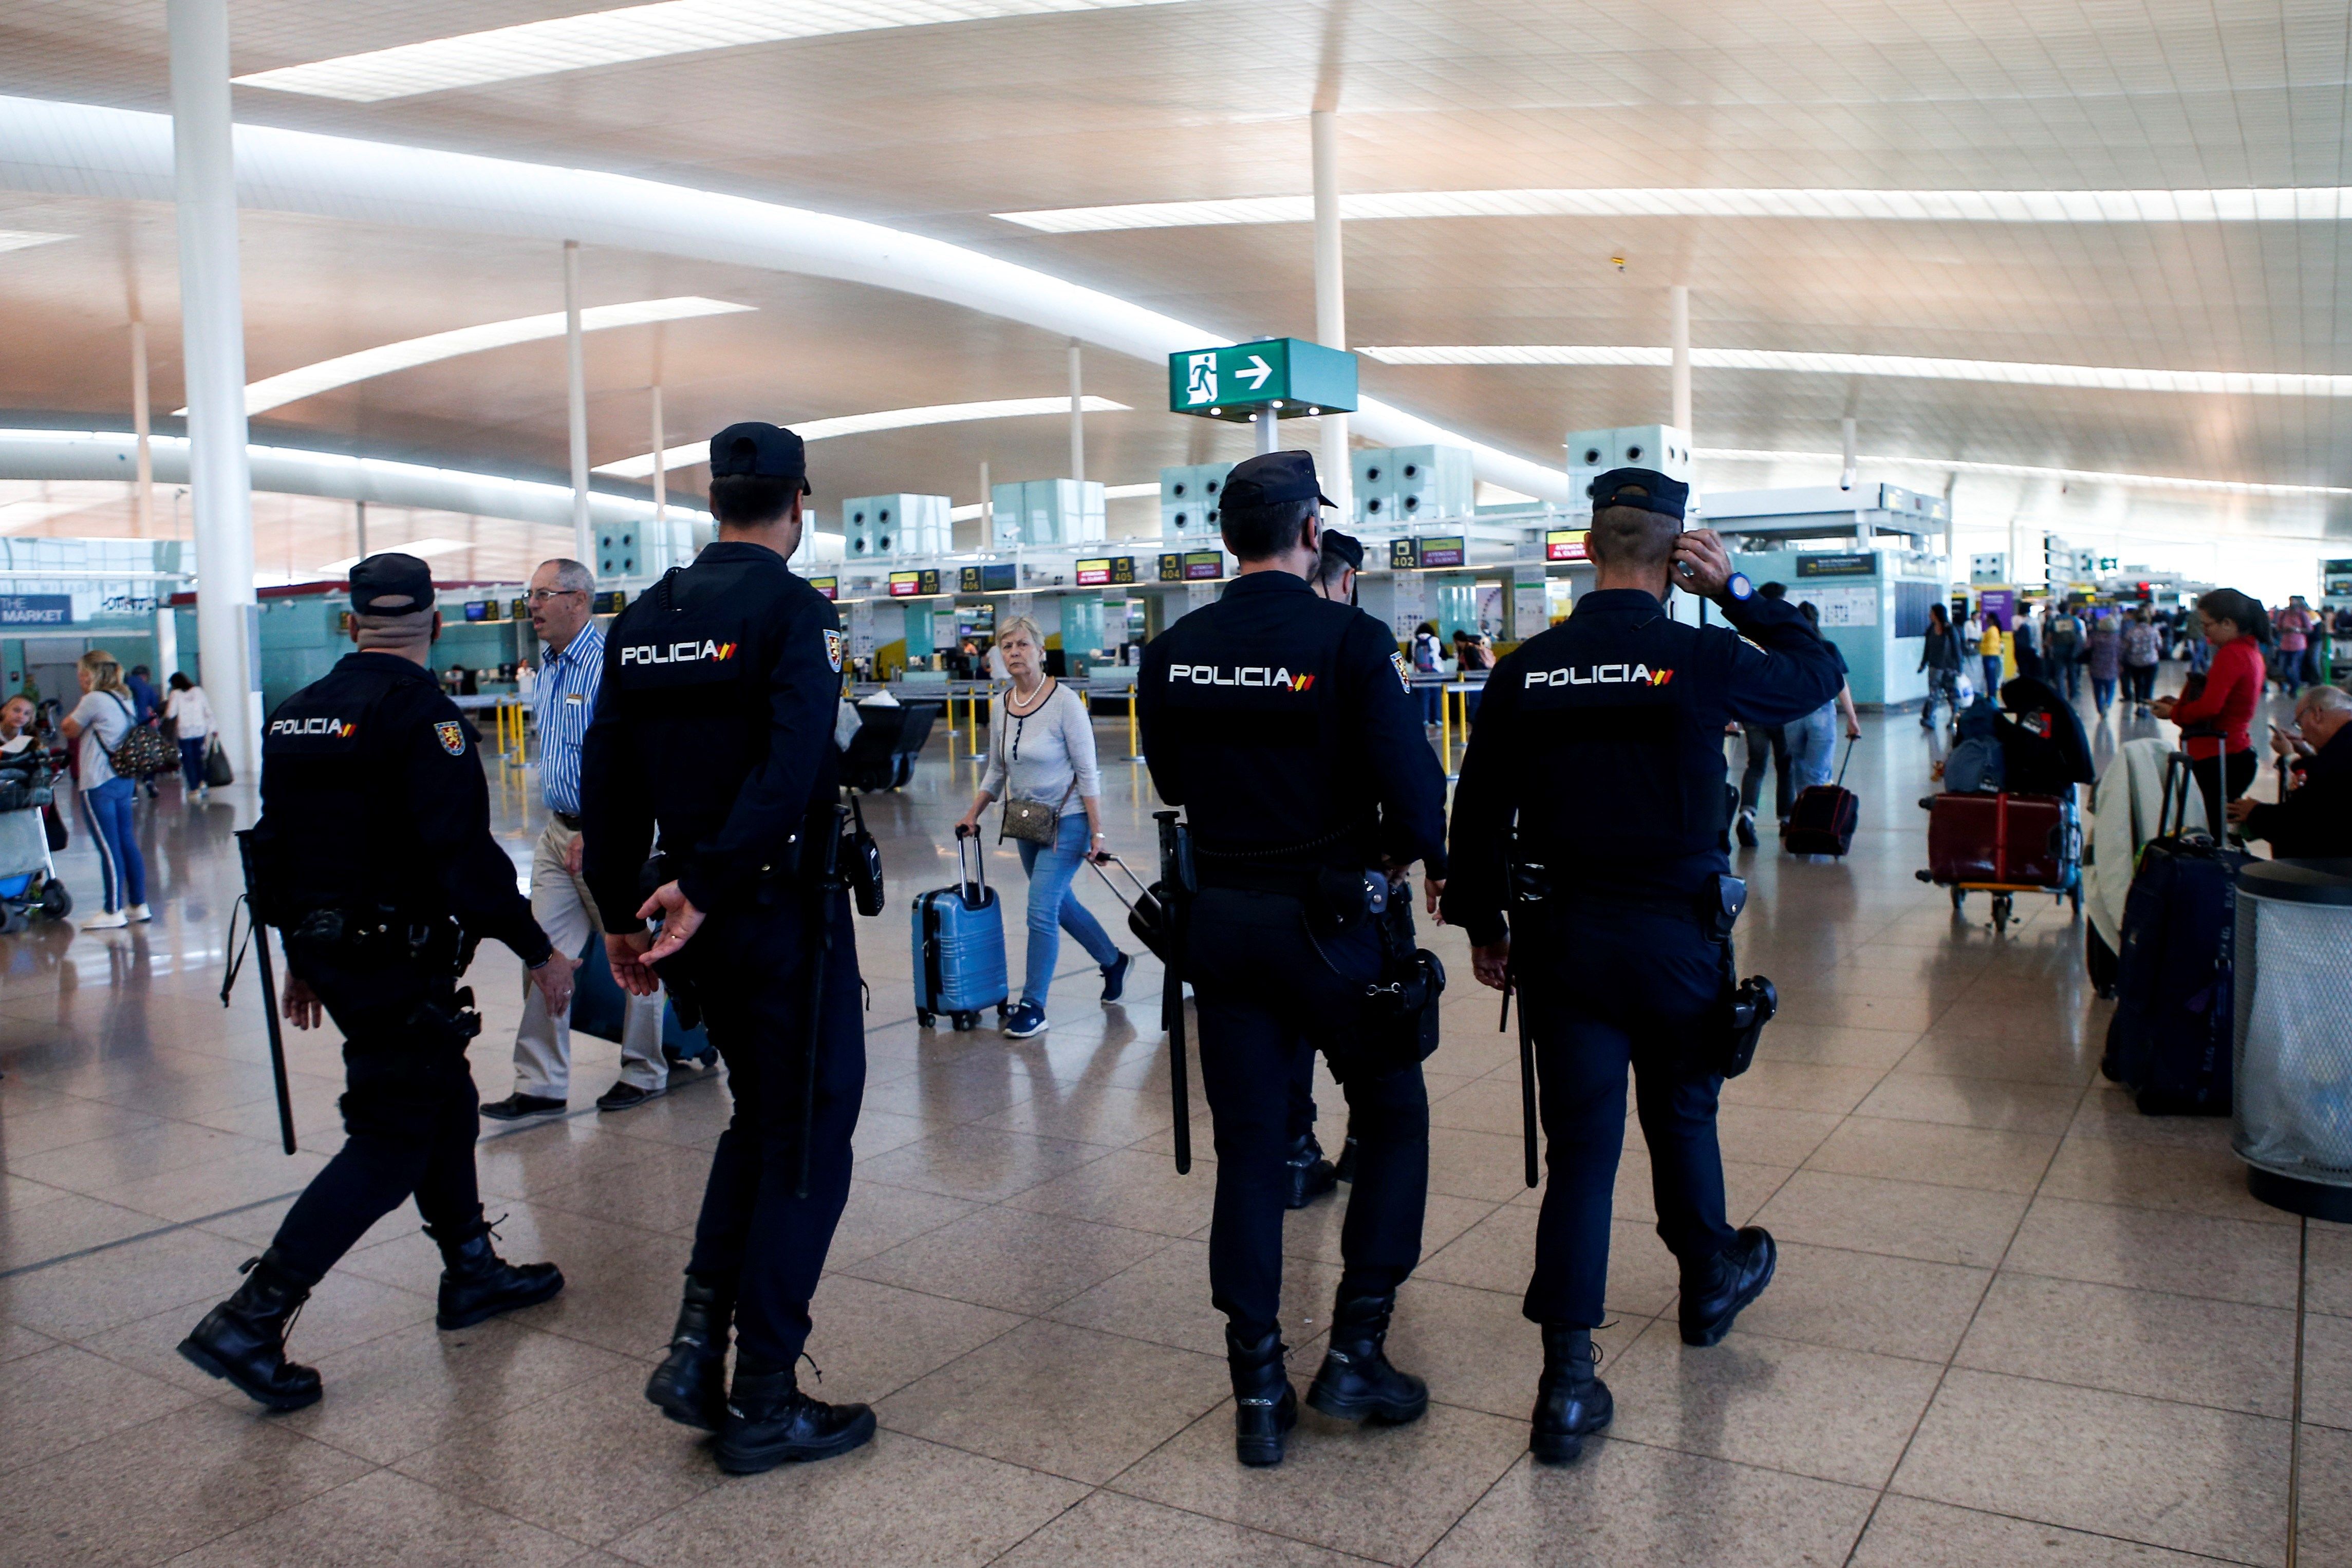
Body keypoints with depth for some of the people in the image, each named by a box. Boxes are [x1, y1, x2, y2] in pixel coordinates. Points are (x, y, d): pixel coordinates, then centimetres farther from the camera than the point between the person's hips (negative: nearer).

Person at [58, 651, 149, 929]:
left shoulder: (94, 700, -12)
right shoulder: (124, 698, 12)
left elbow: (70, 730, -1)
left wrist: (84, 696, 3)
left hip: (99, 784, -8)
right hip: (124, 779, 8)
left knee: (108, 848, -4)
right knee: (127, 844, 11)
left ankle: (113, 911, 0)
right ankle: (138, 905, 14)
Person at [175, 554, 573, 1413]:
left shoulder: (297, 714, 10)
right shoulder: (421, 713, -16)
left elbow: (273, 847, 16)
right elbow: (464, 851, -23)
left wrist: (298, 956, 25)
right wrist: (537, 950, -16)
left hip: (331, 952, 9)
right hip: (400, 963, -9)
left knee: (444, 1101, 20)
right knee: (392, 1141, -2)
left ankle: (472, 1272, 31)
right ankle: (250, 1321, -4)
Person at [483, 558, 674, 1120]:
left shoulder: (611, 664, -15)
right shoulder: (545, 671, 13)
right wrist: (564, 824, 15)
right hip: (560, 830, 8)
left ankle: (644, 1073, 19)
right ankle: (540, 1085, 7)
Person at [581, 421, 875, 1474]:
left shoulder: (644, 620, 8)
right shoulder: (795, 610, -12)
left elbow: (606, 776, 8)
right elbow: (790, 770, -26)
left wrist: (619, 911, 13)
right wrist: (708, 887, -20)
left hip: (703, 920, 7)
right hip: (787, 912, -7)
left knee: (758, 1117, 24)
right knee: (807, 1140, 6)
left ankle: (697, 1345, 17)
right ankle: (763, 1402, 12)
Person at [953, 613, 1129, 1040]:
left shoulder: (1065, 702, -16)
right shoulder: (1000, 706, 3)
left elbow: (1087, 772, -15)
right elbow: (996, 771, 14)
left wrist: (1097, 832, -17)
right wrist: (972, 815, 9)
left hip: (1067, 821, -7)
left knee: (1041, 910, -11)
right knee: (1060, 904, 18)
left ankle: (1033, 1008, 0)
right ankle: (1113, 961, 41)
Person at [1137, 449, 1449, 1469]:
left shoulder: (1173, 654, 1)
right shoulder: (1350, 640, -14)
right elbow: (1412, 785, -16)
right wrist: (1421, 854, 3)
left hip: (1222, 917, 4)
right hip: (1330, 917, -4)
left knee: (1247, 1144, 11)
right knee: (1392, 1116, 16)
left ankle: (1258, 1390, 16)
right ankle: (1356, 1349, 14)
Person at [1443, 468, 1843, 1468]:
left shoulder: (1526, 671, -2)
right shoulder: (1704, 658, -9)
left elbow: (1478, 810, 1)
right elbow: (1821, 673, 9)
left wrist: (1483, 924, 12)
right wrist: (1736, 590, 8)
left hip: (1559, 936, 1)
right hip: (1675, 935, -1)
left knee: (1581, 1145, 5)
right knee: (1681, 1113, 21)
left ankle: (1567, 1380, 2)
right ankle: (1709, 1281, 45)